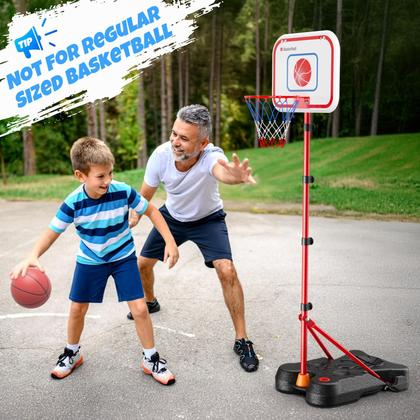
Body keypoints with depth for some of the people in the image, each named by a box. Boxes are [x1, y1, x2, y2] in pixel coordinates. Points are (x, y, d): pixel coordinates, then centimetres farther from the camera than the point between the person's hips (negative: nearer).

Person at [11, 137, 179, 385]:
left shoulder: (123, 192, -25)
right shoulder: (73, 203, -24)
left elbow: (151, 211, -11)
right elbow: (52, 232, -15)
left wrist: (170, 242, -16)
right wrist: (33, 257, -34)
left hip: (123, 257, -1)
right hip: (90, 260, 1)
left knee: (139, 308, -7)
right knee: (77, 309, 11)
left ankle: (151, 359, 14)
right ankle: (72, 353, 38)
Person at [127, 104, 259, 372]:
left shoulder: (211, 156, -39)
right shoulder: (161, 155, -28)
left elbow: (222, 171, -66)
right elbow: (147, 192, -8)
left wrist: (235, 176, -88)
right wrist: (136, 216, 5)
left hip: (208, 219, -4)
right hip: (172, 217, 4)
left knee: (227, 270, -23)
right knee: (143, 263, 11)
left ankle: (242, 340, -6)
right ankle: (150, 302, 47)